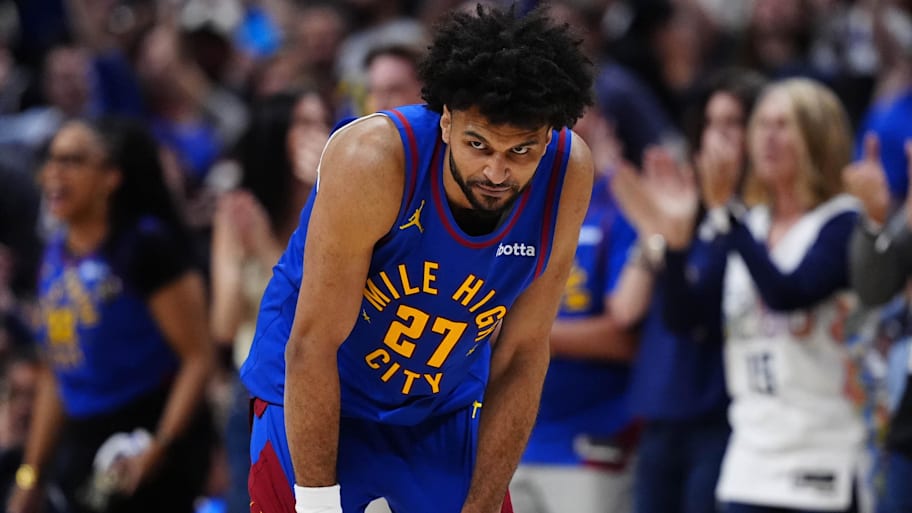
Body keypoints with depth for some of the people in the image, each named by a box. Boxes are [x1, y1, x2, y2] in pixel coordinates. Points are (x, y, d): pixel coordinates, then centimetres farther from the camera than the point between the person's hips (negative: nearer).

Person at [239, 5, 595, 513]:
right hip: (318, 394, -4)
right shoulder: (372, 162, -32)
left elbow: (521, 358, -11)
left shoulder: (567, 176, -21)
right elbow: (312, 346, -26)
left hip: (448, 403, 4)